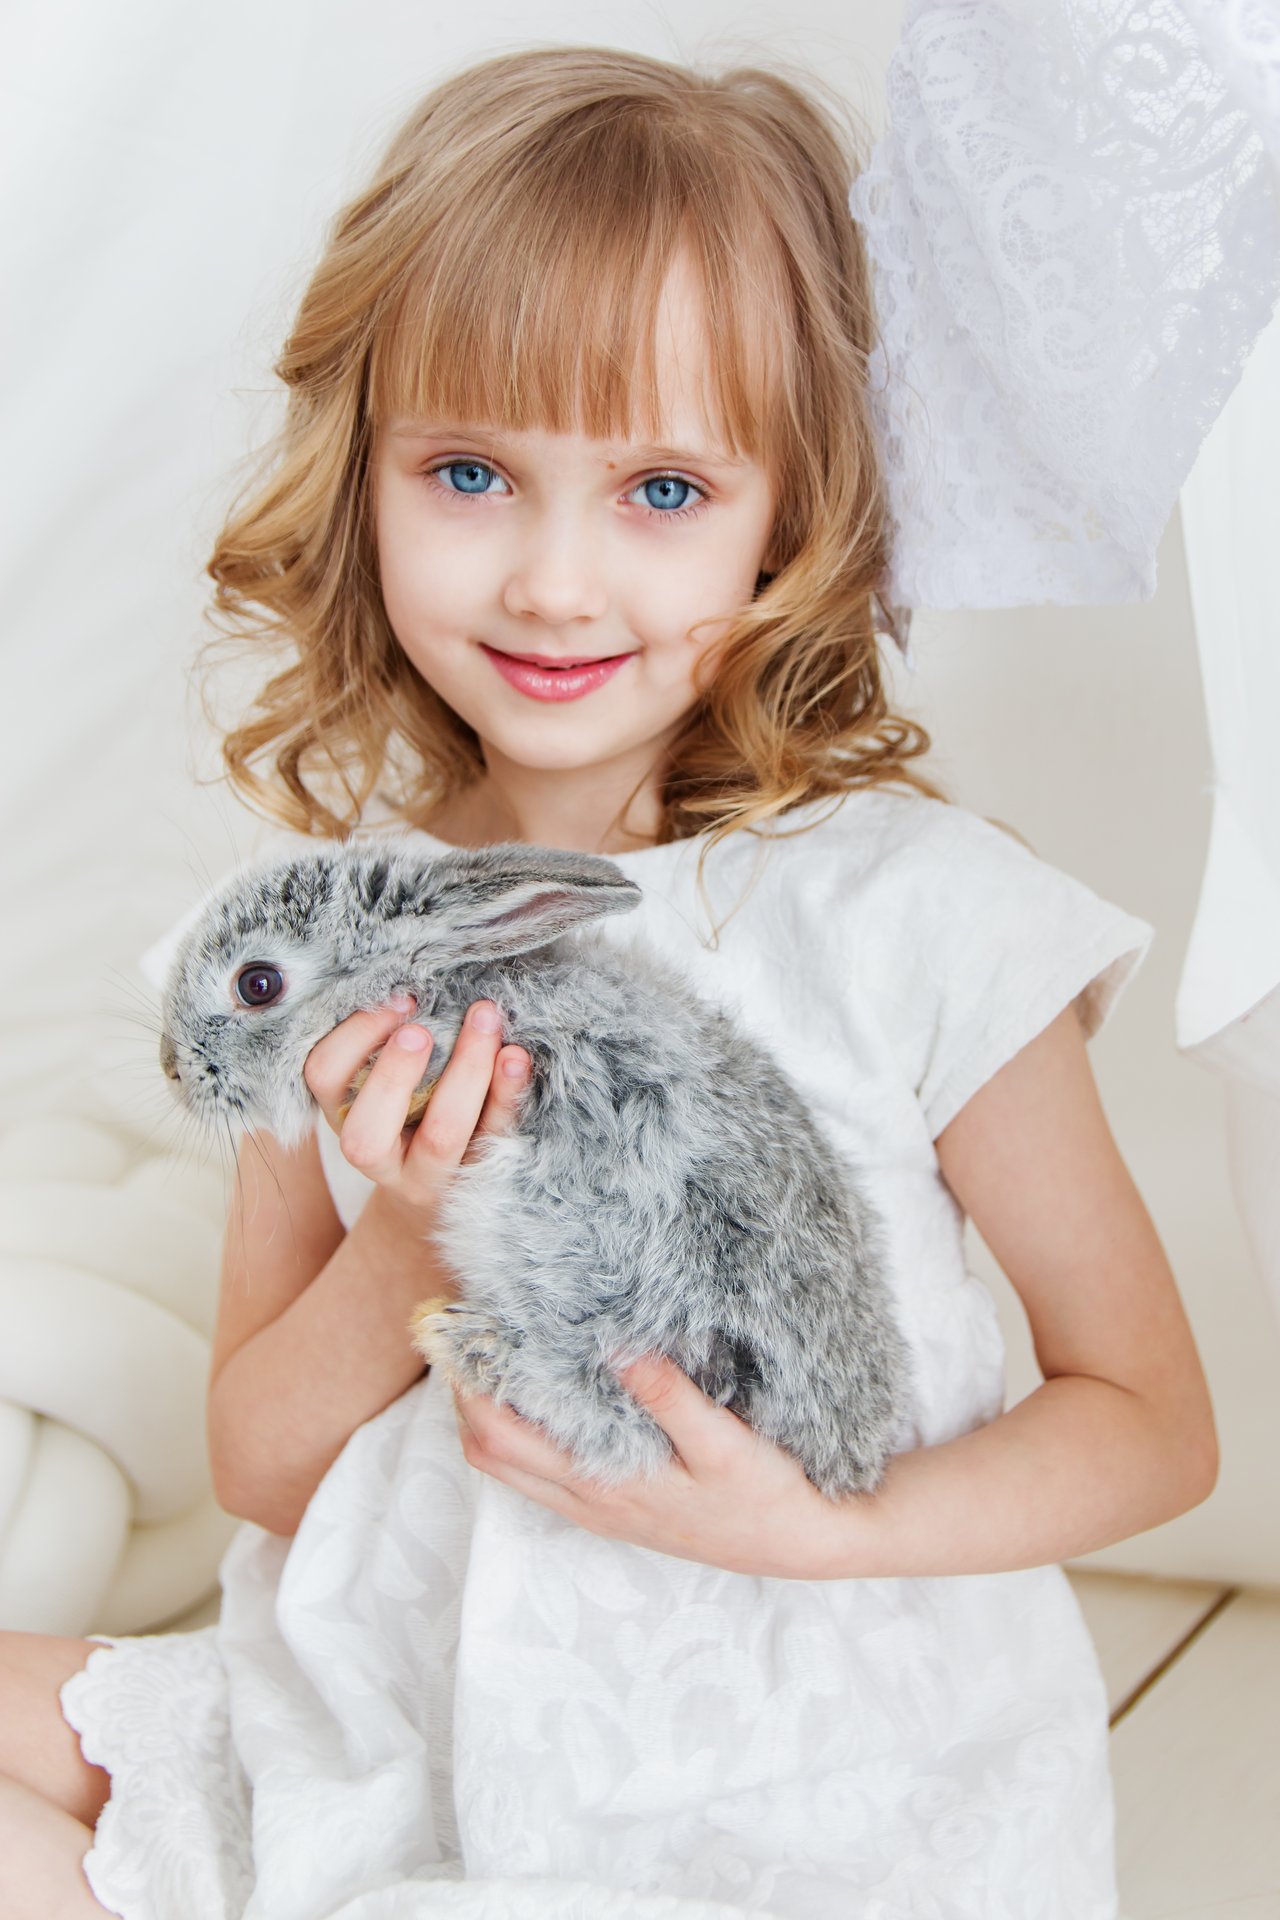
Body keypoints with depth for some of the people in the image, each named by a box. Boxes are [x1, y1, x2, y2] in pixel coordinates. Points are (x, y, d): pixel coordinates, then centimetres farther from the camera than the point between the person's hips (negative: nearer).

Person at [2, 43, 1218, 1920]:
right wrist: (405, 1259, -18)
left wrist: (813, 1530, -21)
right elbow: (259, 1470, 3)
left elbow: (1154, 1424, -4)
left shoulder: (920, 915, -13)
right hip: (393, 1730, 4)